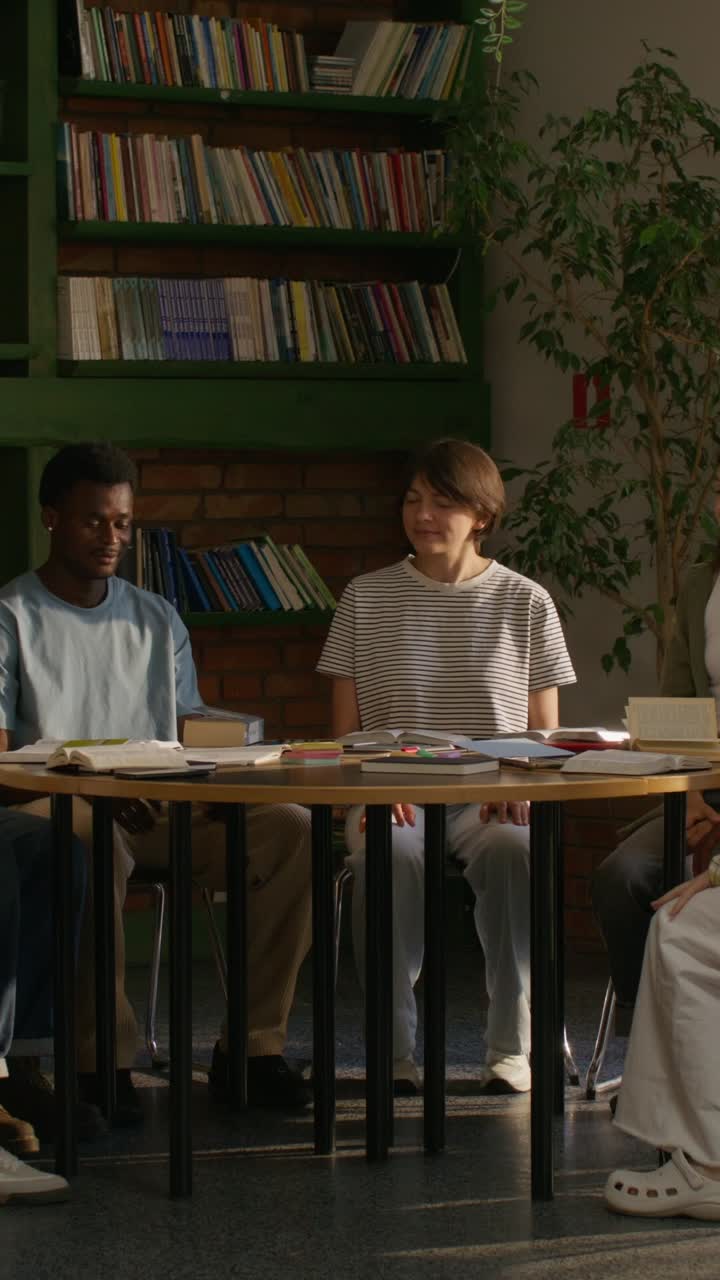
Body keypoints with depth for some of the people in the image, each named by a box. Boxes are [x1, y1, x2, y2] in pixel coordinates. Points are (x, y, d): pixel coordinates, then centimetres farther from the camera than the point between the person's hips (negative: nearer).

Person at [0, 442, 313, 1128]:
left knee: (294, 828, -20)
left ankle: (251, 1044, -19)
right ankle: (102, 1057, -34)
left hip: (156, 814, 5)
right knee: (94, 839, -42)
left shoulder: (157, 620, 21)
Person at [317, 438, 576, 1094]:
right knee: (387, 855, -36)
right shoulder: (367, 599, 10)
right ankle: (396, 1046, -25)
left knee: (516, 850, -36)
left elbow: (545, 732, 9)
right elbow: (345, 728, 9)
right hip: (393, 796, 0)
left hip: (489, 795, 0)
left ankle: (511, 1044, -25)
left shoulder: (526, 603, 8)